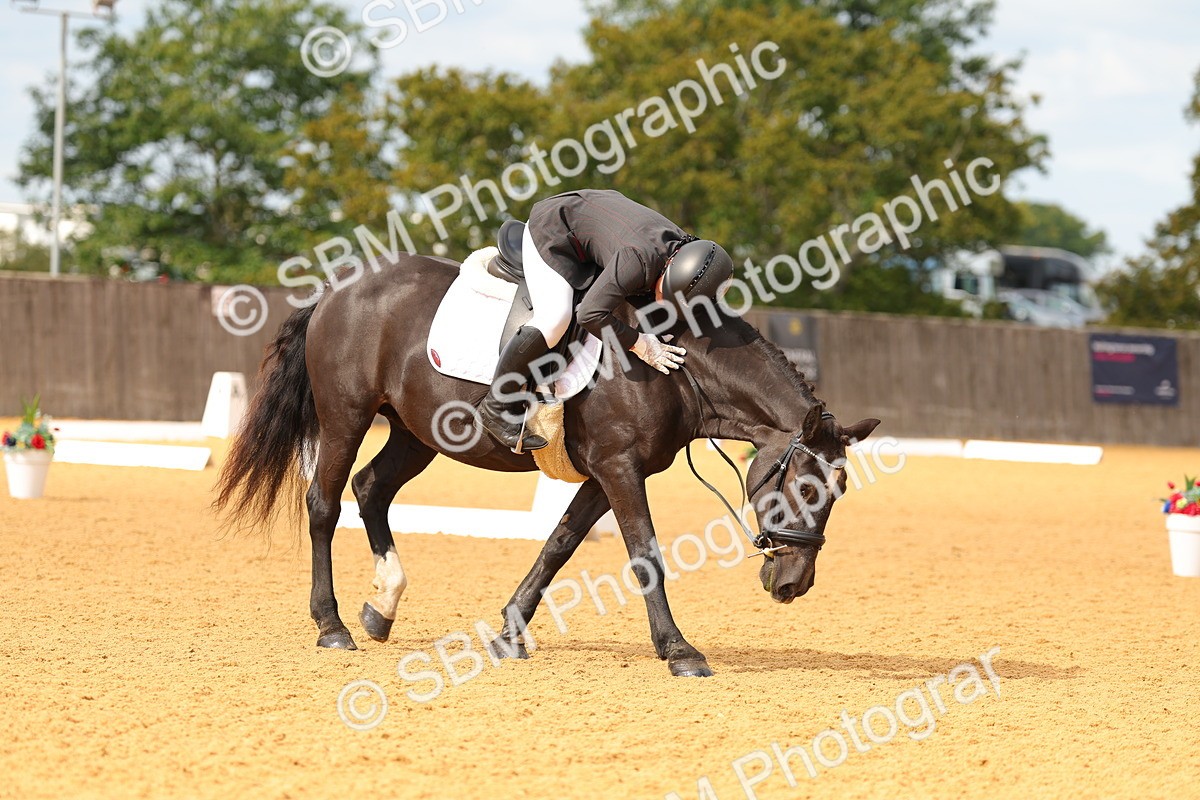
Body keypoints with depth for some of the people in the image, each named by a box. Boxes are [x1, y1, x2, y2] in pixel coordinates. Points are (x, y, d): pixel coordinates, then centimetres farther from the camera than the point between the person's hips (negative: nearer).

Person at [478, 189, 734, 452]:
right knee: (555, 319, -24)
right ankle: (497, 408, -12)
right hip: (553, 227, -8)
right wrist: (640, 345, -34)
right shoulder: (641, 260, -41)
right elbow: (592, 314, -42)